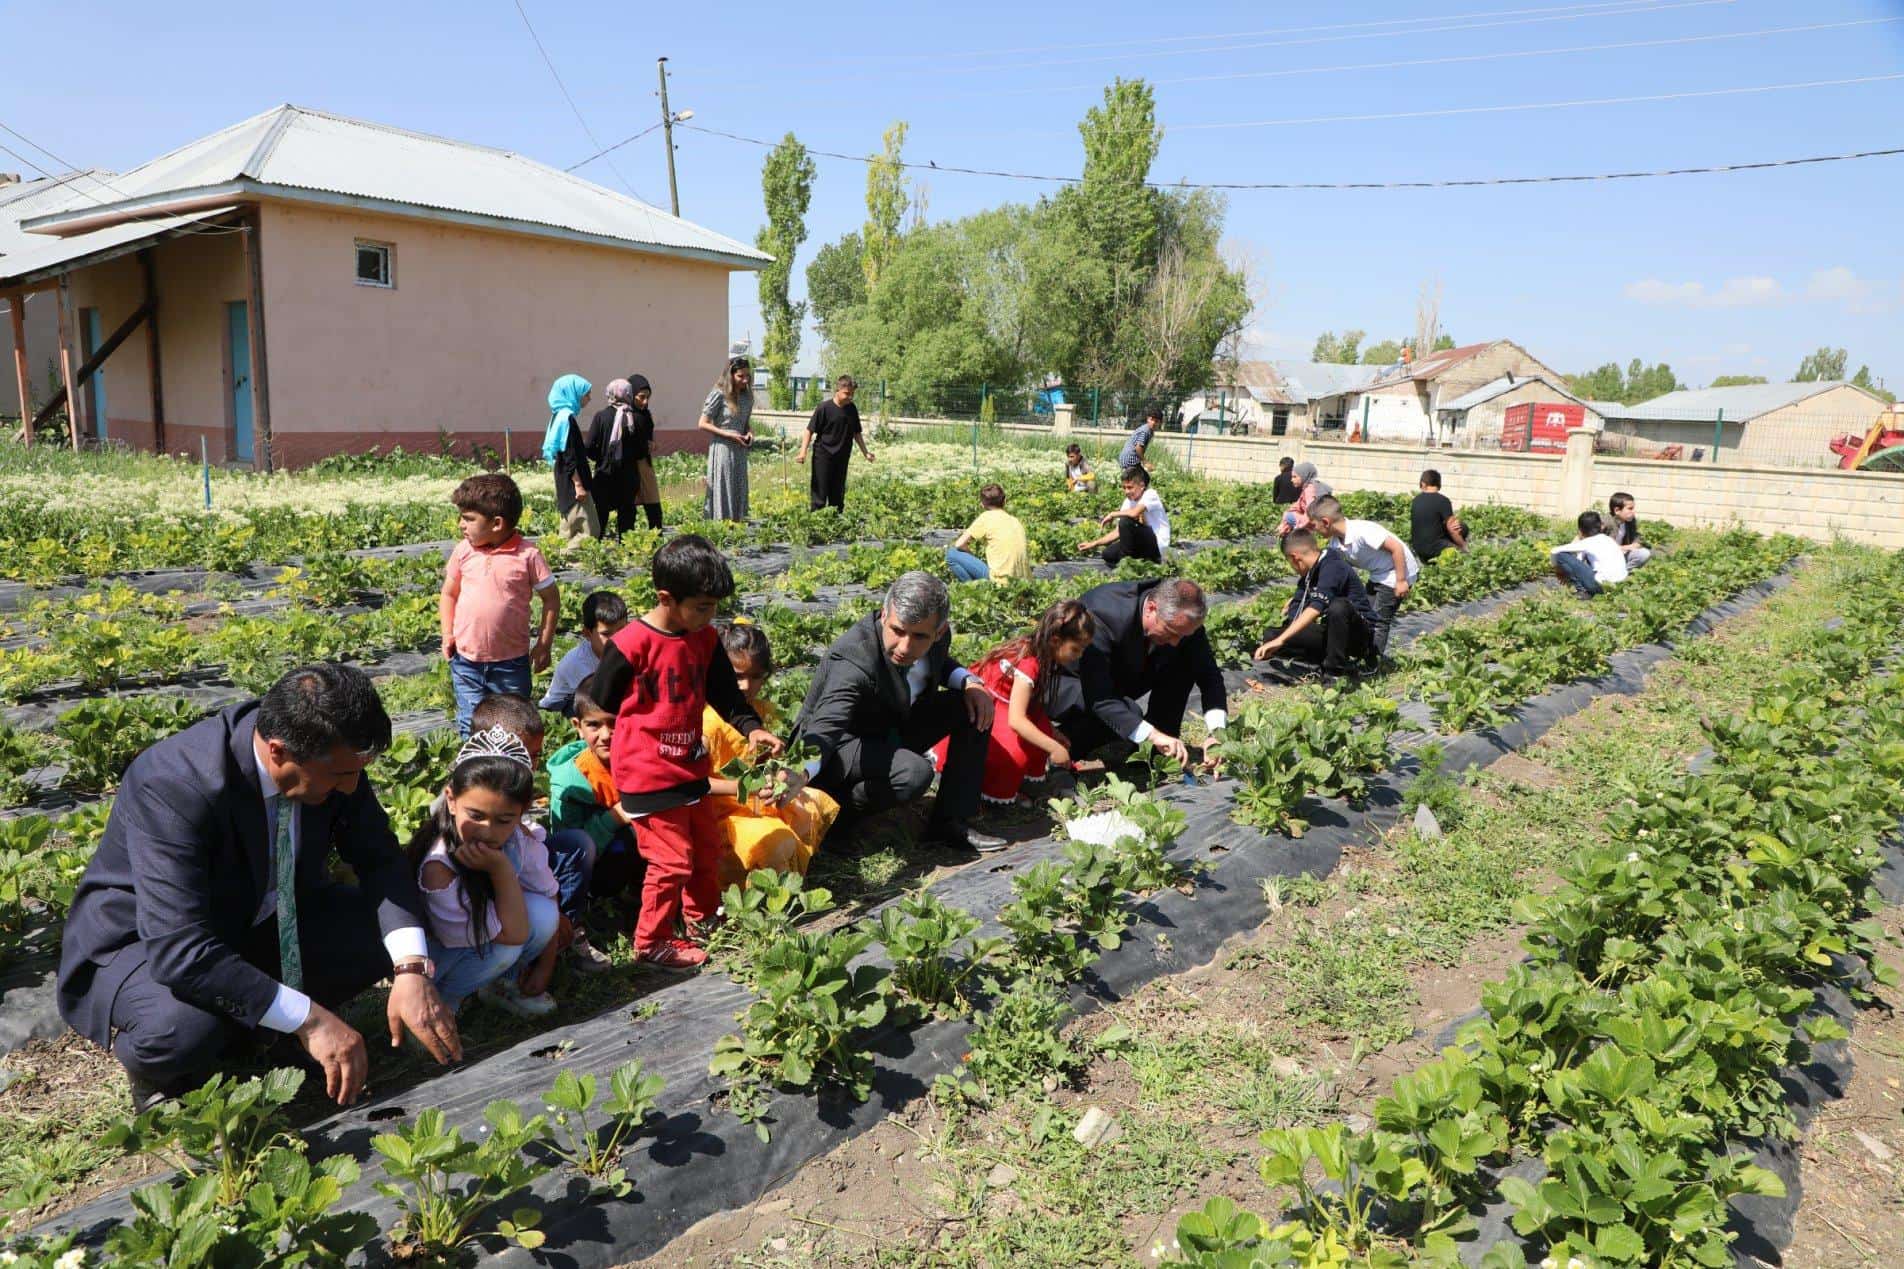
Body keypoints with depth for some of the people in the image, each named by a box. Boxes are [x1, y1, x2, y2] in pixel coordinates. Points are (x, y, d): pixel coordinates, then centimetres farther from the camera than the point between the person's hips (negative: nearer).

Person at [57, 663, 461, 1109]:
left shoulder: (329, 753, -19)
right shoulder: (172, 786, -34)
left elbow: (380, 859, -10)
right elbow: (179, 949, -38)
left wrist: (411, 970, -25)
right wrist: (310, 1019, -37)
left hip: (259, 920, 6)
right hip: (145, 946, -5)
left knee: (392, 929, -16)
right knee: (181, 1031, -36)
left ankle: (241, 1022, 0)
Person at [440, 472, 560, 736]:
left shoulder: (527, 555, -10)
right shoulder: (464, 551, 0)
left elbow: (551, 598, -3)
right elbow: (448, 594, 13)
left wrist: (544, 645, -5)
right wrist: (447, 633, 1)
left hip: (511, 662, -2)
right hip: (466, 660, 3)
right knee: (471, 726, 8)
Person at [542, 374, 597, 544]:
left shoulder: (561, 416, 13)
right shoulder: (567, 417, -16)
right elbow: (569, 456, -20)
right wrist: (578, 484, -20)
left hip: (567, 483, 10)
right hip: (572, 483, -10)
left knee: (571, 530, 13)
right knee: (587, 530, -10)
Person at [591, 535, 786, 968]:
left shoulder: (705, 639, -1)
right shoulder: (630, 645, -21)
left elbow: (725, 692, 4)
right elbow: (600, 704, -11)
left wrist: (751, 728, -12)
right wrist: (640, 738, -1)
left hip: (691, 766, 7)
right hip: (646, 774, -7)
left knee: (708, 849, 19)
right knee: (672, 860, -2)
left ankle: (701, 920, 40)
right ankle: (651, 943, 17)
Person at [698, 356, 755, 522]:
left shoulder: (747, 396, 8)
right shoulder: (719, 395, -11)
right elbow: (702, 424, -10)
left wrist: (749, 433, -1)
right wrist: (728, 434, -15)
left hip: (740, 451, 6)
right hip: (722, 450, -6)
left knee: (739, 493, 9)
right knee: (722, 491, -4)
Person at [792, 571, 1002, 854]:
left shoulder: (937, 634, -13)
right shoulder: (853, 660, -35)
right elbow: (826, 727, -49)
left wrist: (969, 682, -9)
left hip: (892, 730, 8)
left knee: (976, 705, -6)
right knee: (914, 773, -36)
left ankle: (950, 823, -4)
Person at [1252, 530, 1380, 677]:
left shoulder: (1333, 566, -21)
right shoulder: (1310, 572, 7)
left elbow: (1315, 608, -34)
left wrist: (1280, 640, -41)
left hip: (1360, 633, -8)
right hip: (1332, 631, 8)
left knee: (1339, 605, -41)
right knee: (1271, 636, -6)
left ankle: (1336, 669, -24)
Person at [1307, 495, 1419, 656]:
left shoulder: (1362, 531, -31)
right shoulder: (1335, 542, -5)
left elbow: (1396, 547, -28)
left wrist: (1401, 581, -24)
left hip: (1398, 572, -9)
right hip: (1378, 574, 9)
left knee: (1379, 620, -6)